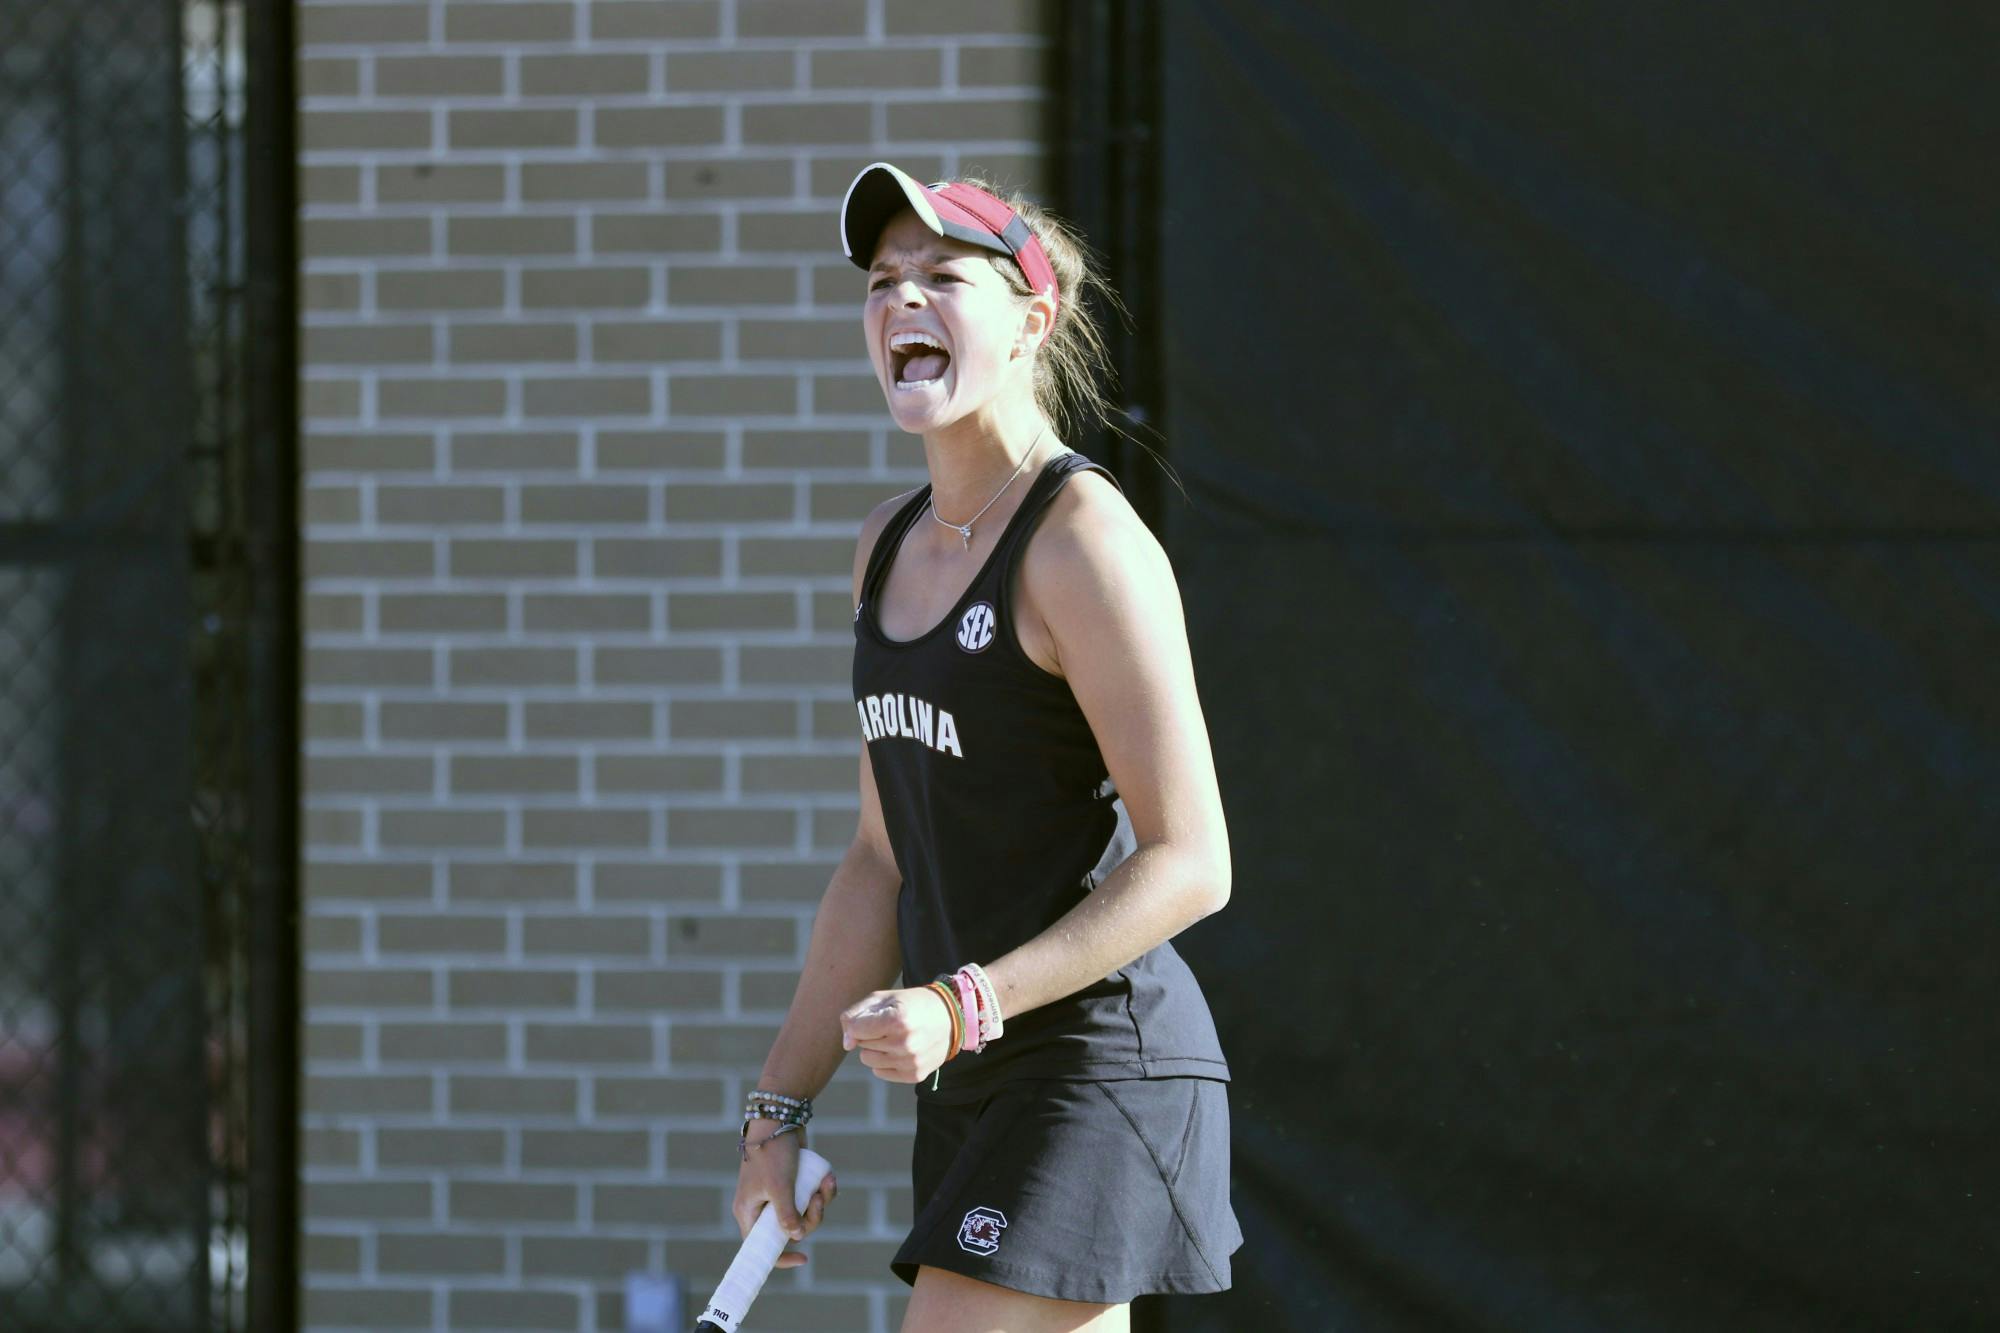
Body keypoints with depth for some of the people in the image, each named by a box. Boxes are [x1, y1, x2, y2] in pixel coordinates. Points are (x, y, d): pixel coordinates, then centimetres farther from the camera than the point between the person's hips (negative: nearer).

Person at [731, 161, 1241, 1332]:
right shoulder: (891, 547, 13)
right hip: (975, 1088, 9)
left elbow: (1189, 863, -16)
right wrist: (782, 1105, 15)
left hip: (1102, 1071, -9)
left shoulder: (1082, 538, -13)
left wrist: (968, 1004, -25)